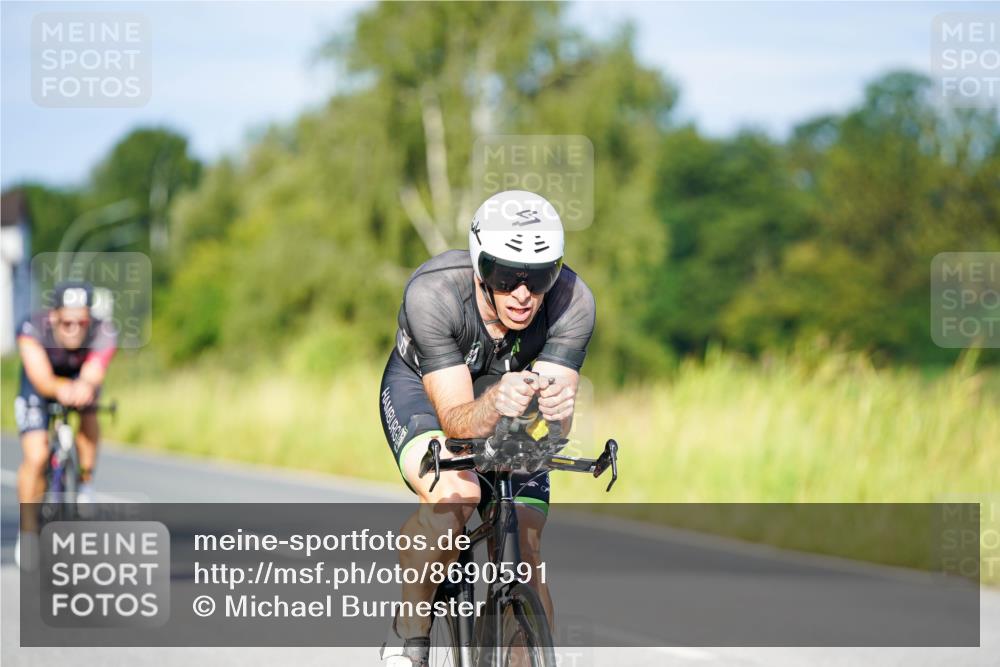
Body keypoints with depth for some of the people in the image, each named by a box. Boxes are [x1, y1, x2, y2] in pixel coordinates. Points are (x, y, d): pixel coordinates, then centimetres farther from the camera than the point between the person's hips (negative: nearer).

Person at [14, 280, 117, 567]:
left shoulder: (103, 333, -33)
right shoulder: (32, 329, -35)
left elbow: (93, 375, -47)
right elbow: (42, 378, -46)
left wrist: (85, 388, -71)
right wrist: (60, 389, -69)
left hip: (79, 379, 2)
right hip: (39, 387, -2)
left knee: (88, 413, -30)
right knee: (36, 457, -16)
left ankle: (85, 482, -8)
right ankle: (28, 532, 1)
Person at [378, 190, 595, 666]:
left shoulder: (573, 302, -31)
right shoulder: (432, 292, -36)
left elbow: (551, 430, -31)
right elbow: (457, 422, -37)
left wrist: (556, 408, -55)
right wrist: (494, 404, -59)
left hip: (510, 417, 3)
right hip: (423, 389, -2)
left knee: (523, 558, -12)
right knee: (453, 494, -33)